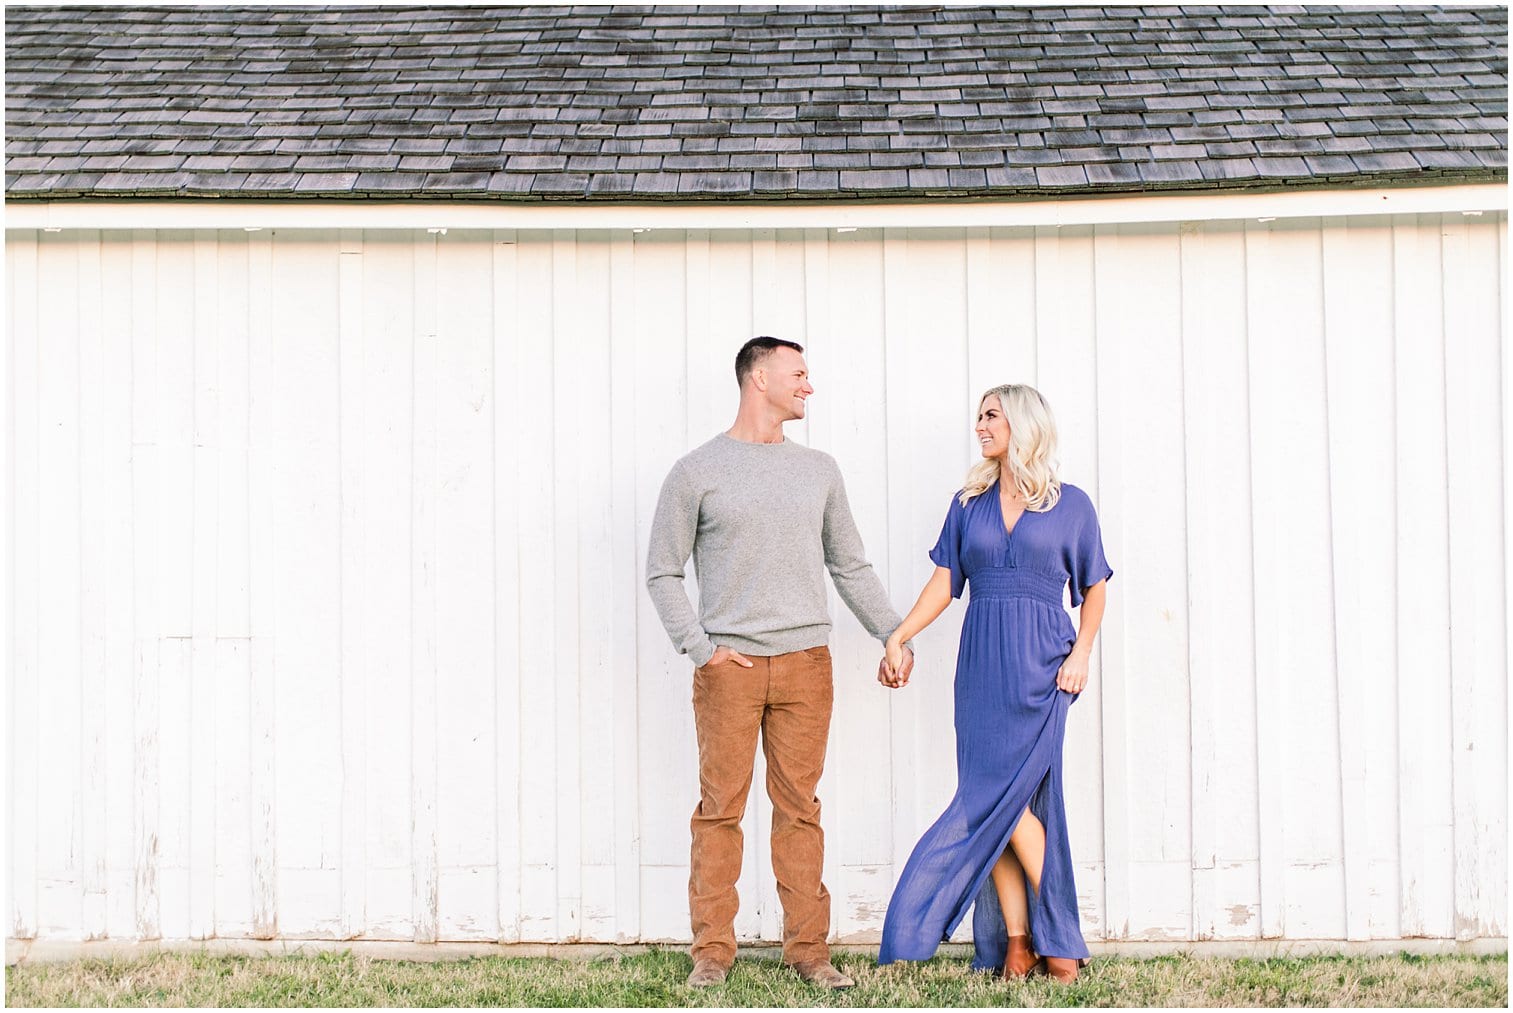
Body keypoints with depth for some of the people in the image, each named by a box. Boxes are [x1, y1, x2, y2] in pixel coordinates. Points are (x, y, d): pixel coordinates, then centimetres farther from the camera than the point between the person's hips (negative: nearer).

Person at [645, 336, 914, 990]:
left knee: (800, 808, 4)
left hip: (805, 662, 3)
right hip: (728, 665, -3)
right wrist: (700, 648, -5)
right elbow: (662, 573, 5)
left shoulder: (819, 470, 15)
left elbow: (850, 566, 20)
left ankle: (807, 947, 10)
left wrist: (893, 635, 12)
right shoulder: (697, 472, 3)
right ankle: (713, 949, 8)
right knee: (721, 807, -1)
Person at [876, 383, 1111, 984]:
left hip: (1041, 664, -4)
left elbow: (1093, 587, 10)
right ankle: (1019, 942, 4)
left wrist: (1081, 653, -3)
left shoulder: (1070, 504, 6)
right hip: (982, 663, 4)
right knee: (1005, 802, 0)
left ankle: (1054, 934, 2)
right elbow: (946, 580, 7)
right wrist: (897, 637, -4)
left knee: (1004, 795, -11)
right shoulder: (968, 504, 13)